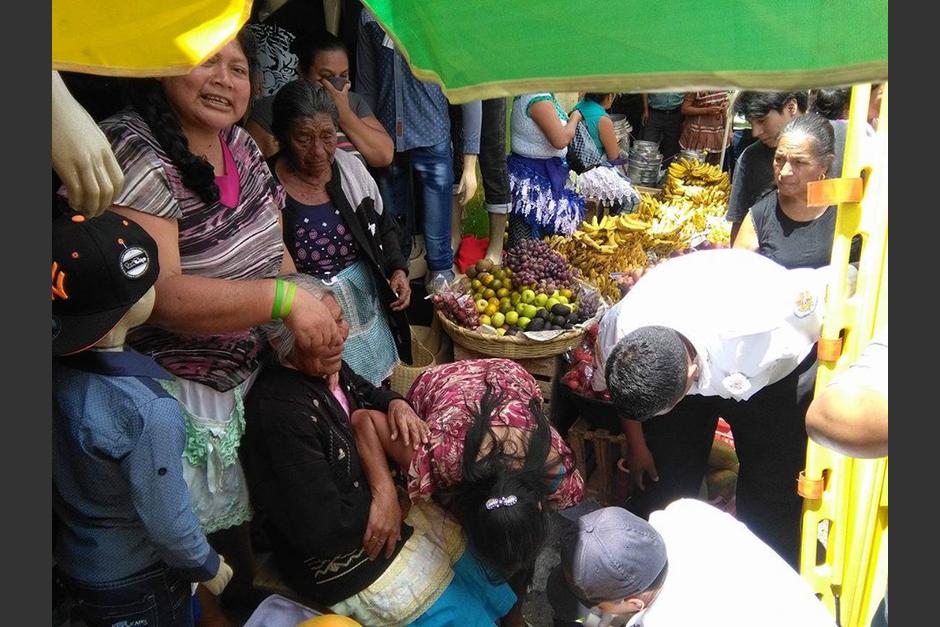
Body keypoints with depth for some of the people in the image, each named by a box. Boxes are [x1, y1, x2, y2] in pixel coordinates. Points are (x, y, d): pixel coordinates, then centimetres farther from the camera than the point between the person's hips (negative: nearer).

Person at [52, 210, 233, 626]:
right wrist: (208, 566, -6)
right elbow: (167, 522, -24)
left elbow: (68, 480, 0)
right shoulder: (147, 410, -35)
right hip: (137, 584, -6)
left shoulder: (60, 369, -15)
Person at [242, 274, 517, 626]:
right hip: (344, 563, -9)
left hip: (388, 507, 9)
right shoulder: (282, 412, -33)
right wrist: (383, 491, -17)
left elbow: (367, 394, 17)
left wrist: (396, 403, -6)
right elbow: (322, 530, -33)